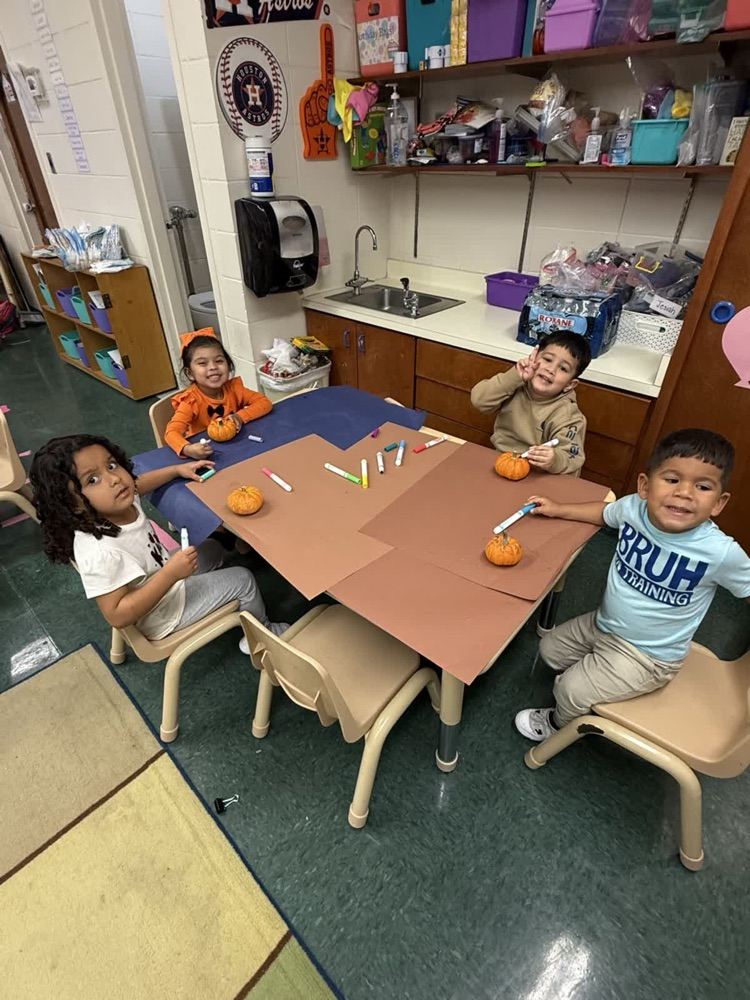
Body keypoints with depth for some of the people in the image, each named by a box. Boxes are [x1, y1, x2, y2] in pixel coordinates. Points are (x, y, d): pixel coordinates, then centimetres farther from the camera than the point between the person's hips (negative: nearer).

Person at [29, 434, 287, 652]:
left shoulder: (121, 500, -17)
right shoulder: (99, 552, -41)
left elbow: (138, 483, 7)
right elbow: (117, 616, -36)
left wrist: (178, 469, 4)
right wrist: (171, 574, -41)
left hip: (164, 575, 8)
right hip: (162, 611, -8)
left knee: (213, 549, 26)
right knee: (243, 580, -1)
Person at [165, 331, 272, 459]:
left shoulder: (233, 387, -5)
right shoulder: (191, 400, -16)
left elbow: (265, 403, -7)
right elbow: (171, 432, -27)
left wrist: (240, 416, -22)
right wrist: (187, 449, -48)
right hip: (206, 455, -2)